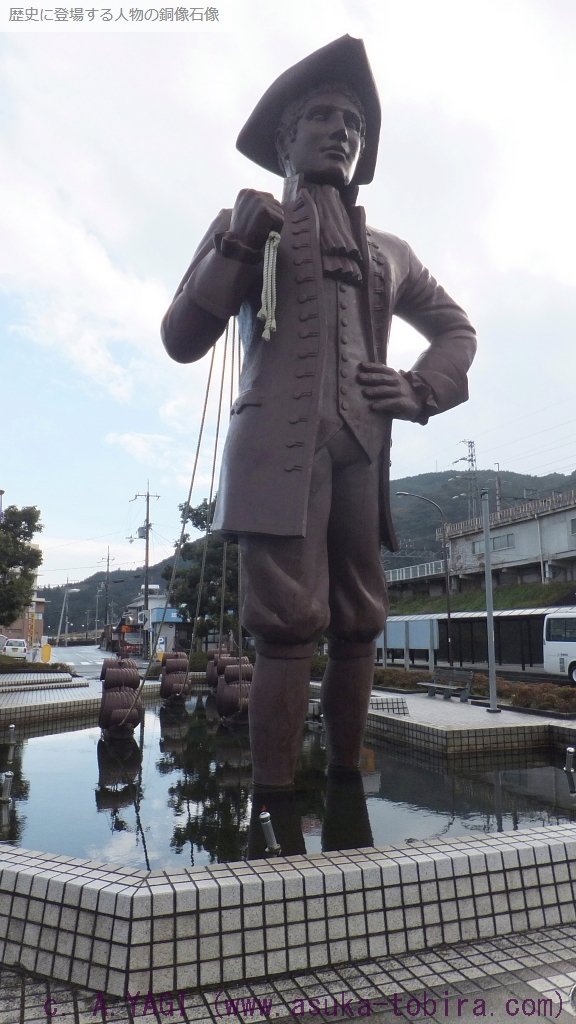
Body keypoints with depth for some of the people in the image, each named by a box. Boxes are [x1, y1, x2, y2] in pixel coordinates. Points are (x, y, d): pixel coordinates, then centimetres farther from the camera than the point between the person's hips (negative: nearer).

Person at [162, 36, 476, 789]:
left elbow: (458, 329, 30)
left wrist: (421, 390, 9)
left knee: (357, 627, 3)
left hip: (362, 451, 4)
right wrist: (237, 246, -7)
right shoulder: (245, 223, 15)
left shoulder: (390, 252, 23)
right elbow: (181, 341, 6)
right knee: (288, 628, -13)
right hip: (280, 446, -4)